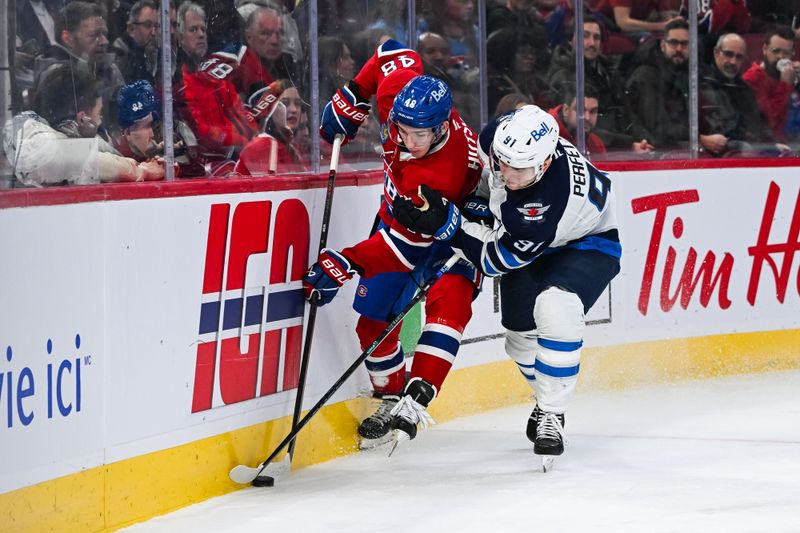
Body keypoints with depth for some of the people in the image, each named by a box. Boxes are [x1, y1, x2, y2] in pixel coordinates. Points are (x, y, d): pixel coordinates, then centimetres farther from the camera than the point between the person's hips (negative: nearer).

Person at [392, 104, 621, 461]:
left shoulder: (549, 204, -43)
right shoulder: (499, 137, -28)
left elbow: (497, 259, -32)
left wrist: (447, 224, -36)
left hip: (585, 244, -7)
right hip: (526, 241, 7)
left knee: (555, 308, -33)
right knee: (521, 335, 6)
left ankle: (552, 415, -18)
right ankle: (550, 396, 38)